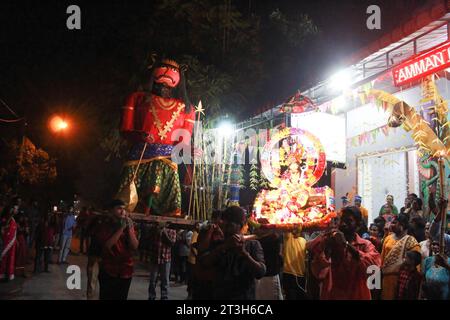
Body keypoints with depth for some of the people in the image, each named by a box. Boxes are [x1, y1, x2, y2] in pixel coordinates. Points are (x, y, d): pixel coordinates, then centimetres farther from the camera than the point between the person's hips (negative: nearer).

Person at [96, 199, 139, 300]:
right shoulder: (104, 226, 0)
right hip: (109, 271, -3)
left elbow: (135, 246, -1)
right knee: (106, 297, -3)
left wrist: (129, 229, -11)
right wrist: (121, 229, -16)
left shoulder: (129, 225, 9)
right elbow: (107, 245, -16)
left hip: (126, 272, 3)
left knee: (121, 297, 9)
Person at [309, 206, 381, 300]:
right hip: (331, 296, 1)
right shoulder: (329, 242, -2)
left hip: (356, 296, 0)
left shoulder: (365, 245, -4)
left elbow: (375, 264, -26)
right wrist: (327, 249, -23)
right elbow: (319, 273, -11)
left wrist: (347, 245, -30)